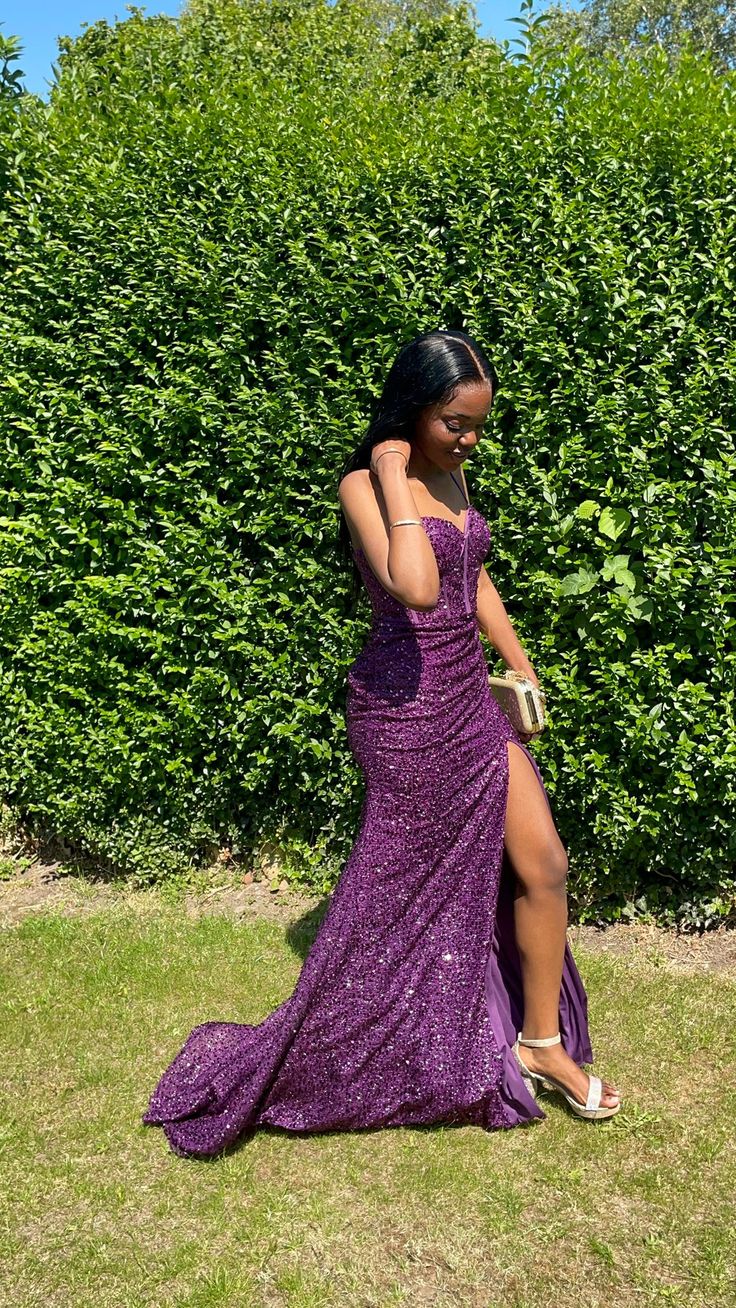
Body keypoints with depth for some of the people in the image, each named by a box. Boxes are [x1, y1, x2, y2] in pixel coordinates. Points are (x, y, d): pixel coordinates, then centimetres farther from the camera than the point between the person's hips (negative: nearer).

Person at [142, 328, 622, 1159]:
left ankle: (542, 1041, 30)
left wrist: (520, 665, 19)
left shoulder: (449, 470, 8)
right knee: (390, 897, 7)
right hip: (407, 709, -8)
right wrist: (394, 480, -25)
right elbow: (417, 589, -34)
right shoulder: (366, 483, -17)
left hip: (470, 698, 8)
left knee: (543, 866, 9)